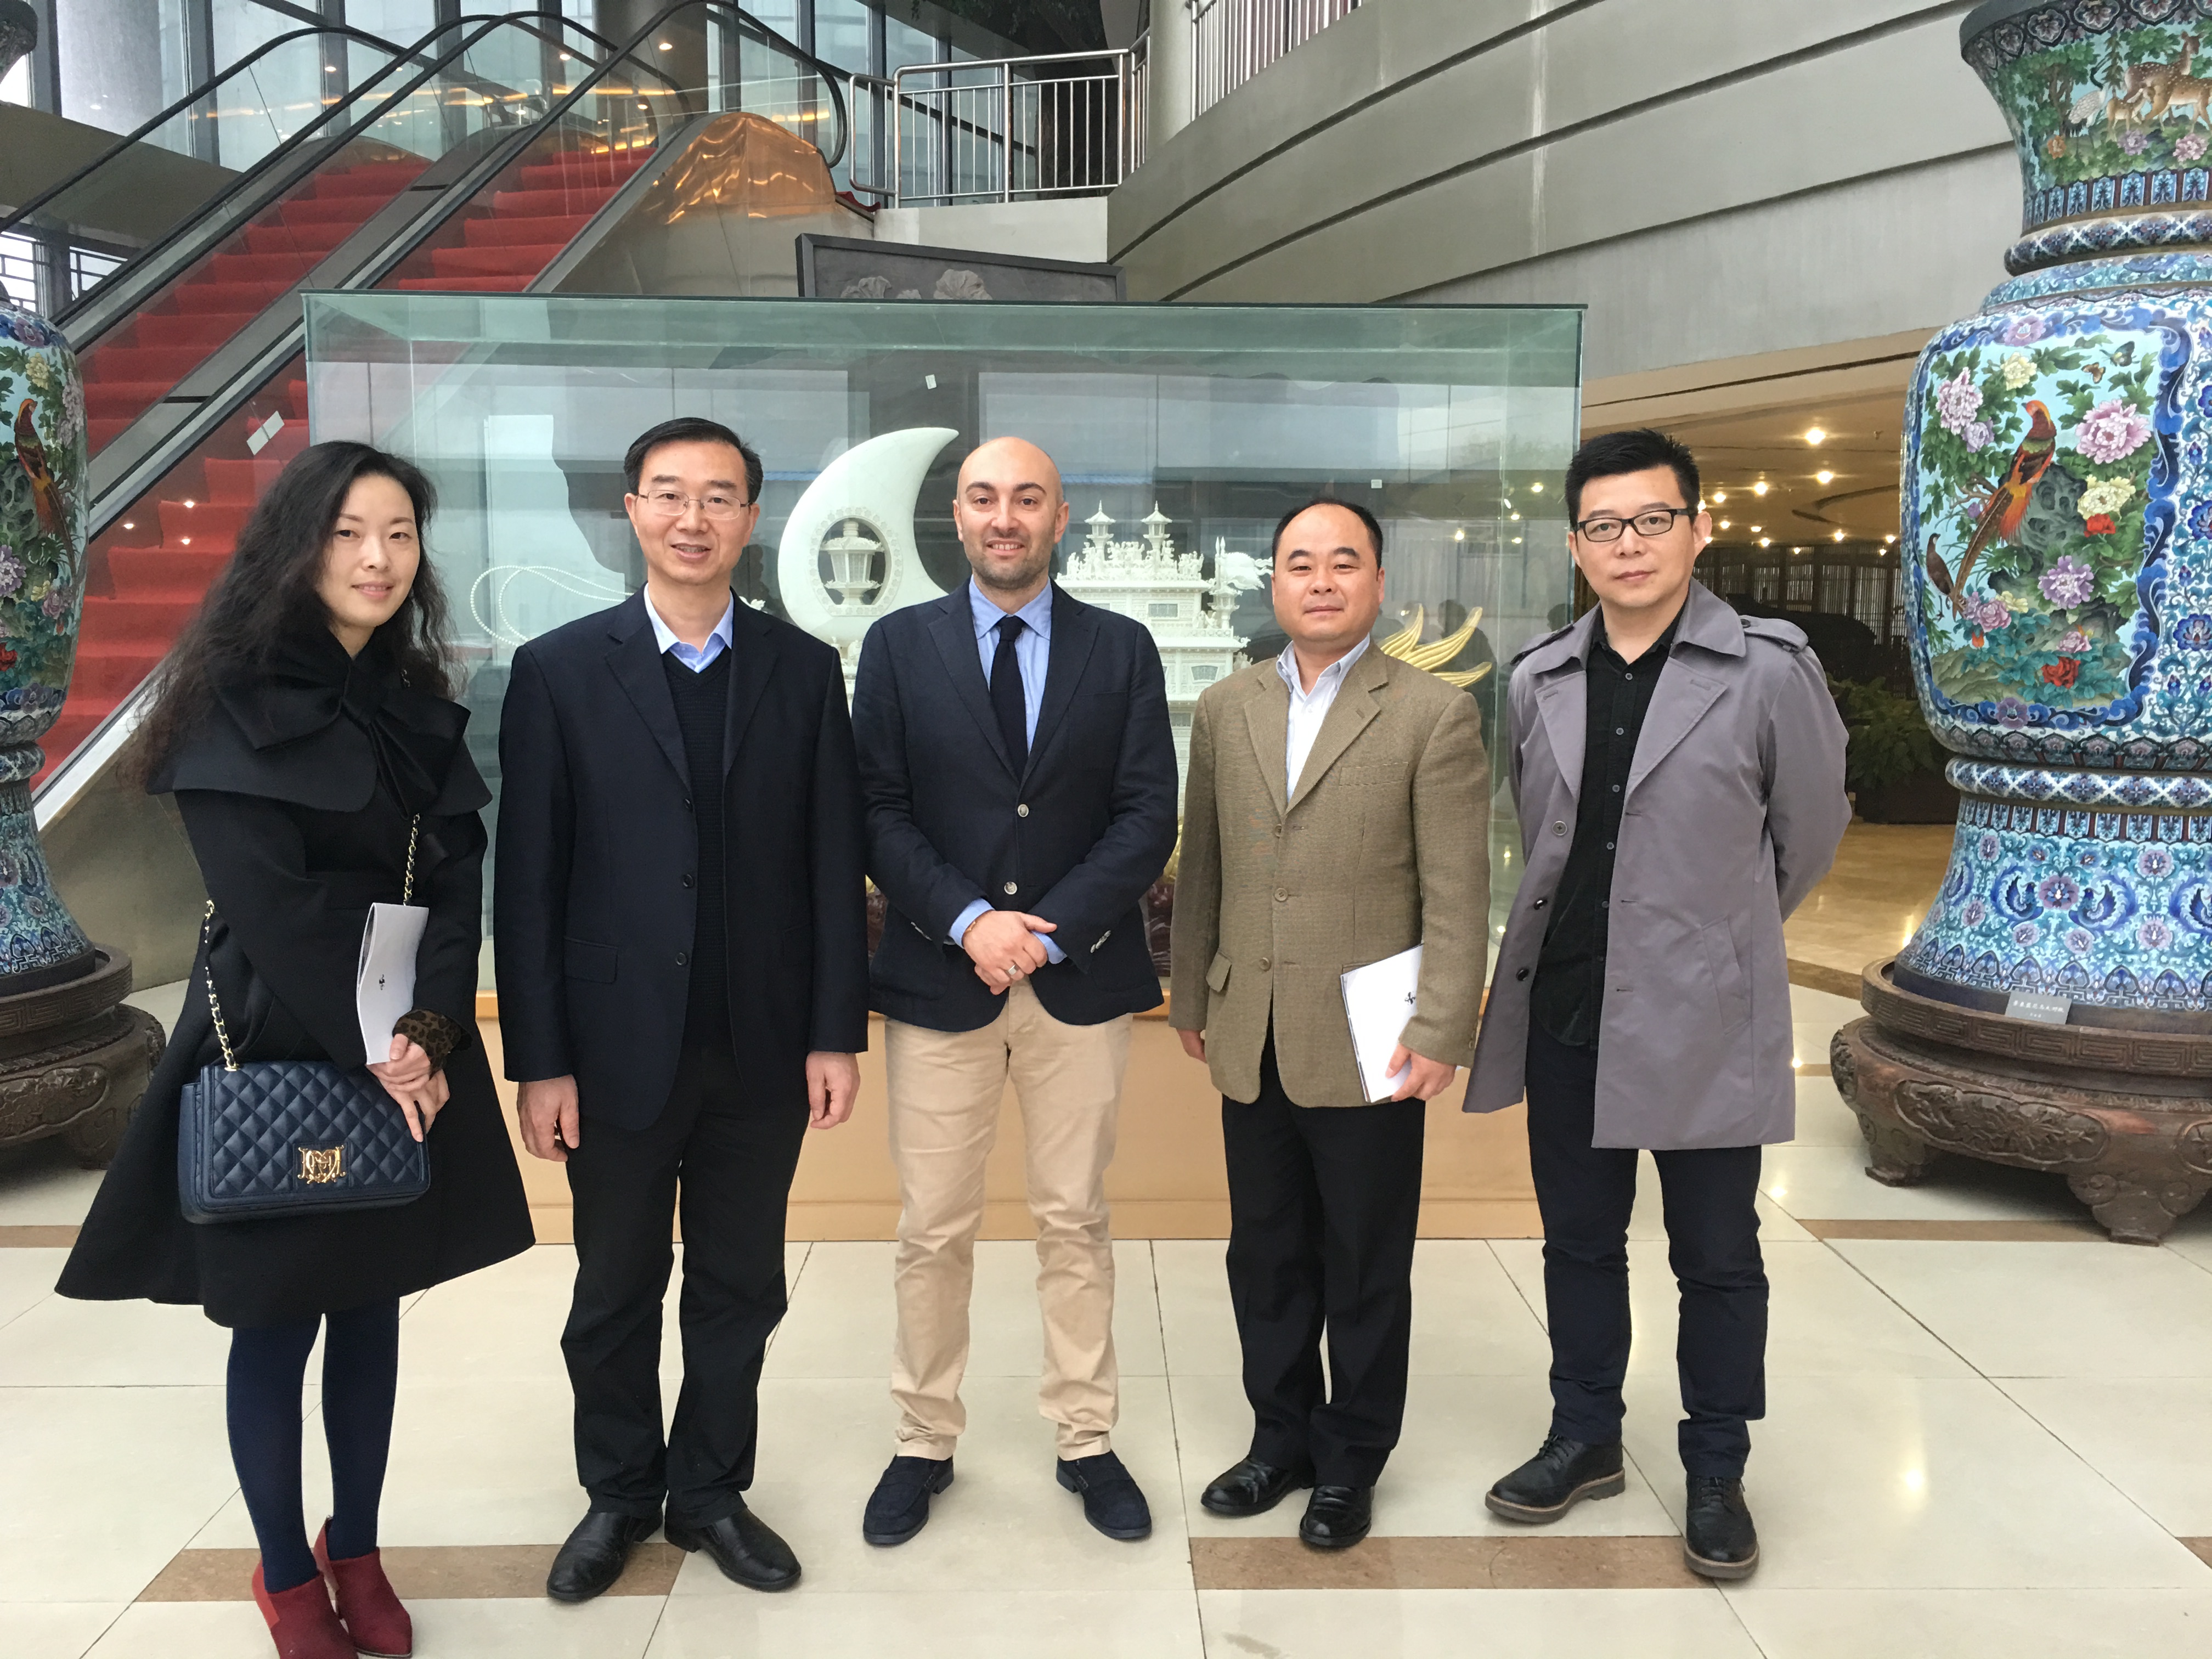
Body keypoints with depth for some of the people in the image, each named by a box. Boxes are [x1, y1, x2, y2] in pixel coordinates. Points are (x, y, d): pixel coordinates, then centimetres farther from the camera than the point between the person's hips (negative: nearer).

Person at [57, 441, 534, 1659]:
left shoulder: (420, 703, 7)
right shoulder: (233, 697, -9)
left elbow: (458, 879, 0)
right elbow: (268, 898, -15)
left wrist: (428, 1031, -13)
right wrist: (365, 1049, -16)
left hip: (408, 1054, 5)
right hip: (272, 1053, -5)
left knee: (372, 1308, 14)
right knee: (275, 1321, 7)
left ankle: (355, 1550, 30)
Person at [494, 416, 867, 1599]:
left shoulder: (804, 671, 2)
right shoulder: (557, 671, -2)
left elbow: (834, 865, 1)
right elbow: (526, 880, -4)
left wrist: (835, 1033, -3)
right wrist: (539, 1061, -7)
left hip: (762, 1048, 1)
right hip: (619, 1045, -1)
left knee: (738, 1291, 14)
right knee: (616, 1292, 15)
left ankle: (712, 1492, 34)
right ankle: (618, 1495, 37)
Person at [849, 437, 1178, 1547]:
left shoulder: (1122, 650, 4)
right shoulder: (898, 646, 4)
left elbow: (1147, 818, -2)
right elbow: (878, 814, -2)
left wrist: (1050, 931, -13)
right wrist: (968, 921, -14)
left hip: (1081, 979, 1)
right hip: (939, 979, 0)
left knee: (1075, 1222, 11)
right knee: (933, 1233, 7)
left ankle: (1086, 1441, 26)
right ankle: (925, 1443, 25)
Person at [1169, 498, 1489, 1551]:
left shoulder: (1434, 714, -5)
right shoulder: (1225, 710, 8)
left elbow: (1458, 895, -8)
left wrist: (1441, 1033, -12)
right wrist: (1191, 1000, 13)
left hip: (1365, 1046, -4)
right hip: (1252, 1044, 4)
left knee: (1365, 1268, 10)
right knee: (1266, 1256, 15)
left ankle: (1353, 1461, 28)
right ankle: (1282, 1436, 34)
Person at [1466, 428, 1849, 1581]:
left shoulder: (1770, 671, -8)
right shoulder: (1538, 681, 4)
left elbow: (1808, 831, 3)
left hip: (1703, 1019, -4)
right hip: (1564, 1011, 4)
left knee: (1716, 1259, 10)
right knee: (1578, 1240, 16)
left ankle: (1715, 1474, 29)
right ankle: (1585, 1440, 35)